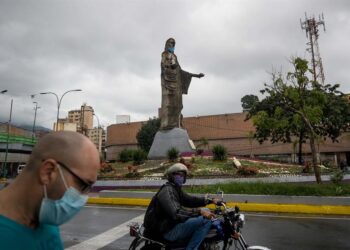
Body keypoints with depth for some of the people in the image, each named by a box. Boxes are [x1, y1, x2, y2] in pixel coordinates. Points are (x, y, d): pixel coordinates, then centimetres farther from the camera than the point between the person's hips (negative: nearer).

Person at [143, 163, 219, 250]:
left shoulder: (176, 190, 14)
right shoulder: (167, 190, -18)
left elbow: (190, 200, 15)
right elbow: (176, 213, -32)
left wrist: (210, 200, 7)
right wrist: (199, 211, -39)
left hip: (171, 225, 10)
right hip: (167, 230, -10)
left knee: (206, 211, 17)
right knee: (205, 219, -21)